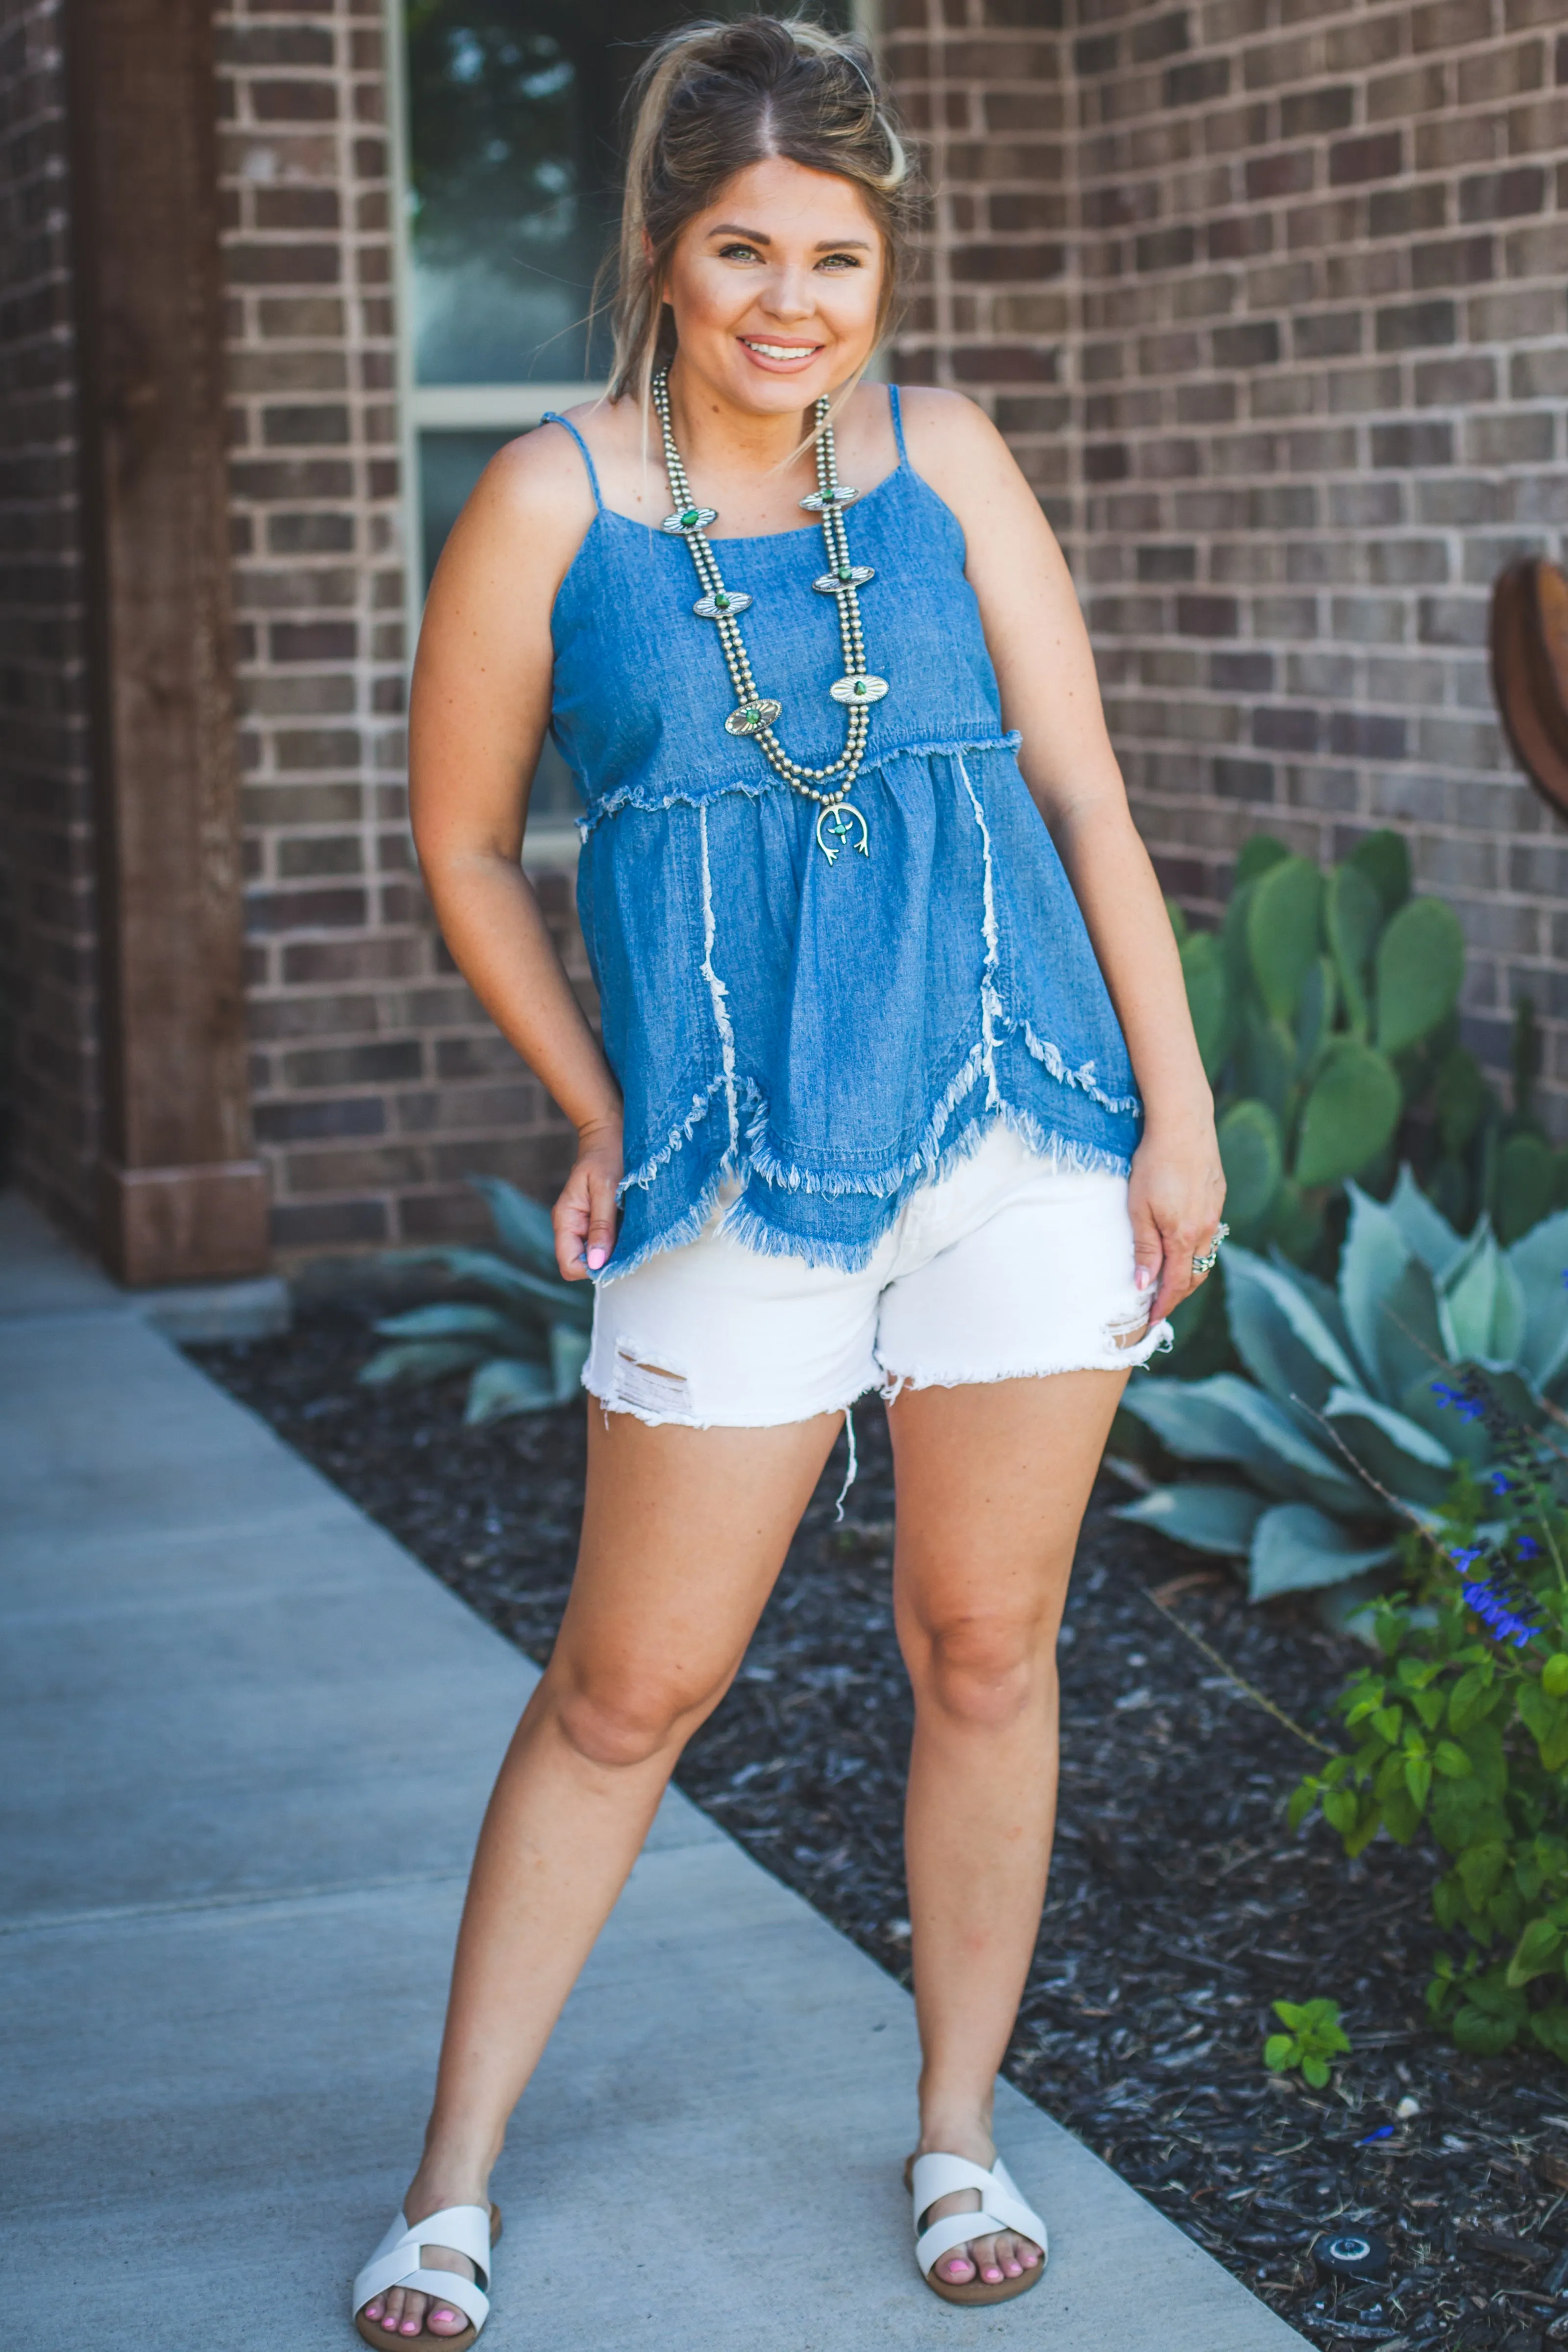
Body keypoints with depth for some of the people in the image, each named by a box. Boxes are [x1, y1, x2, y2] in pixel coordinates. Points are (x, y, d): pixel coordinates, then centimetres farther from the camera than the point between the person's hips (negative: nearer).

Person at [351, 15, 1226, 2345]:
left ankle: (959, 2132, 28)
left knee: (987, 1650, 10)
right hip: (737, 1177, -2)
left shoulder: (947, 463, 4)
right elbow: (464, 844, 7)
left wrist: (1181, 1107, 1)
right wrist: (599, 1121, 4)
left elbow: (1083, 789, 4)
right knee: (627, 1688, 4)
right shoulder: (554, 503, -2)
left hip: (1020, 1131, 2)